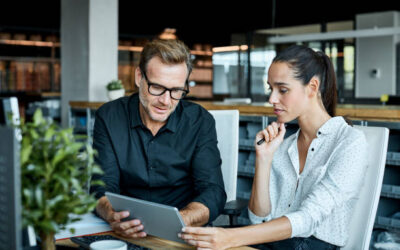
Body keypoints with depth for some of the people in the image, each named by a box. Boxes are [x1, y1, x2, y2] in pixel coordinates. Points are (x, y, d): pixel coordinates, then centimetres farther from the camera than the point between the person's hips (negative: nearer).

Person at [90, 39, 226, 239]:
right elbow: (103, 188, -5)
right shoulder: (109, 117, -2)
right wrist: (113, 216, -29)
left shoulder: (200, 122, -3)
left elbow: (213, 193, -10)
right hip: (127, 234, 0)